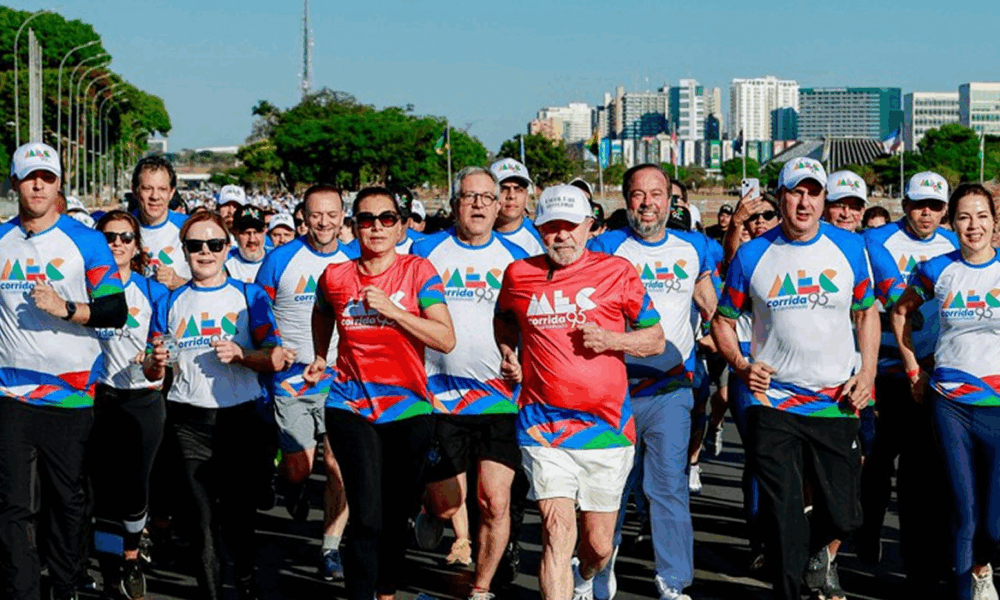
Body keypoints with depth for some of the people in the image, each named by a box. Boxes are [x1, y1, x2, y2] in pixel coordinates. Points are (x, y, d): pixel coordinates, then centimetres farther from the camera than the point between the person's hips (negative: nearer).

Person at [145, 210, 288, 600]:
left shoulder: (249, 297, 6)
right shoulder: (172, 303, 11)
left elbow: (275, 361, 1)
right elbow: (151, 372, 13)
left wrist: (240, 353, -16)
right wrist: (157, 363, -9)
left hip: (239, 417, -1)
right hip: (189, 421, 1)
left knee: (240, 509, 2)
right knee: (203, 516, 0)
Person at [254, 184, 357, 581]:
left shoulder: (353, 263, 6)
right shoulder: (281, 259, -1)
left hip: (341, 380, 1)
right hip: (292, 378, -1)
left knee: (339, 468, -5)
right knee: (298, 468, -3)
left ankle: (331, 549, 7)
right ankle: (294, 488, 34)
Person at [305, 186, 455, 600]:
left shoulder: (418, 272, -4)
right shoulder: (336, 278, 2)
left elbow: (446, 340, -14)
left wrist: (392, 310, -20)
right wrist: (319, 360, 19)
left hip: (409, 409, 0)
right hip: (351, 408, 0)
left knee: (396, 514, 12)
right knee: (366, 516, -13)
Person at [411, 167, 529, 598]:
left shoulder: (515, 259, 7)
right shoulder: (426, 252, 4)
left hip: (501, 397, 0)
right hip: (439, 397, 0)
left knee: (495, 501, -7)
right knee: (444, 503, 2)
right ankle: (461, 534, 36)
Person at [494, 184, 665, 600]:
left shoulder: (617, 271, 2)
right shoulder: (519, 275, 6)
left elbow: (656, 339, 6)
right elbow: (503, 318, 29)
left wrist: (610, 339, -12)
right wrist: (508, 353, 9)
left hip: (606, 424, 1)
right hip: (543, 424, 0)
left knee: (598, 546, 10)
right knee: (557, 531, -17)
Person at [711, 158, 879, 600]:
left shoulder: (850, 248, 4)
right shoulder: (752, 255, -1)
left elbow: (867, 312, 14)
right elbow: (723, 319, 9)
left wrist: (867, 373, 1)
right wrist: (741, 365, -8)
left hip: (836, 401, 1)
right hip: (773, 402, -1)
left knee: (844, 516, 5)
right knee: (784, 516, -2)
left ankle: (817, 552, 38)